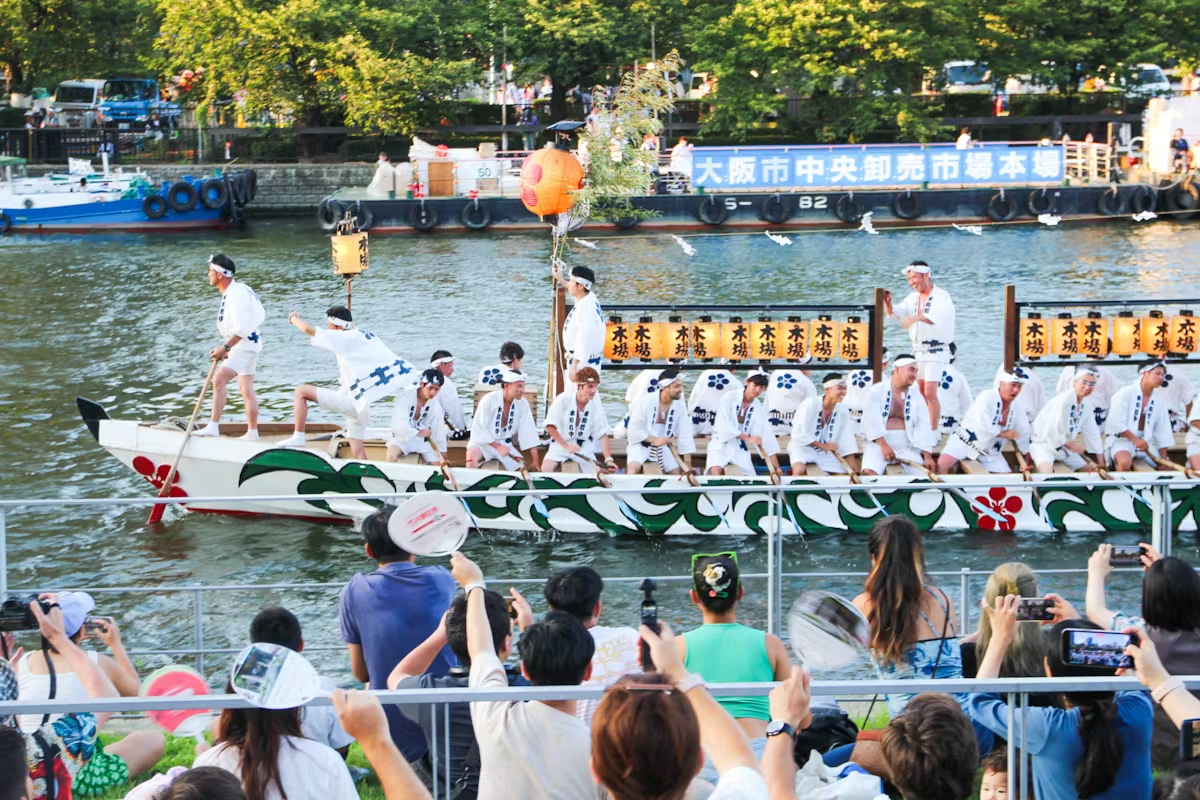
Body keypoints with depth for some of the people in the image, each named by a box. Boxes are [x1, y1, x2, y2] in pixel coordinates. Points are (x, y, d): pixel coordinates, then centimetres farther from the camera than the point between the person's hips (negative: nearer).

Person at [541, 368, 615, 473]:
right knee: (546, 469, -26)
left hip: (584, 446, 2)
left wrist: (608, 459, -18)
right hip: (560, 443, -2)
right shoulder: (563, 399, -16)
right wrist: (566, 446, -19)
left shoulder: (596, 404, -9)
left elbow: (603, 434, -8)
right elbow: (550, 426, -13)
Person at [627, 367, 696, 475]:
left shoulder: (679, 405, -6)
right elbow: (634, 429, -16)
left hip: (662, 447, 5)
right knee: (633, 468, -30)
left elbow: (685, 434, -3)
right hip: (641, 444, -5)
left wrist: (688, 463, -5)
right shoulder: (645, 401, -18)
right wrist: (654, 440, -25)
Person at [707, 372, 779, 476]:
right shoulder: (730, 398, -10)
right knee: (715, 473, -29)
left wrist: (776, 467, -1)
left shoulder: (758, 409, 4)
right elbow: (723, 425, -19)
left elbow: (767, 436, 2)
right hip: (721, 445, -5)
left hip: (741, 449, 5)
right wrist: (747, 438, -21)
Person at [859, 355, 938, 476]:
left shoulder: (917, 396, 12)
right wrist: (883, 444, -22)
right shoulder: (878, 391, 1)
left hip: (907, 446, 3)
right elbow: (872, 419, -11)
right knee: (869, 472, -30)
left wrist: (928, 456, -6)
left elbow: (923, 426, 5)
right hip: (878, 443, -3)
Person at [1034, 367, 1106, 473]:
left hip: (1064, 445, 9)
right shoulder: (1064, 399, -25)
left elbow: (1092, 432, 7)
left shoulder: (1086, 403, 1)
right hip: (1044, 443, -9)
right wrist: (1071, 445, -13)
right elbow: (1051, 431, -28)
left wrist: (1101, 463, 6)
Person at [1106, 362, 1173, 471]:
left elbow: (1162, 430, 10)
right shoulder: (1126, 393, -8)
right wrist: (1135, 439, -19)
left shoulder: (1160, 399, 8)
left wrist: (1164, 459, 6)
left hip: (1146, 443, 6)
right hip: (1123, 440, -6)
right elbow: (1116, 422, -15)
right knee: (1125, 462, -37)